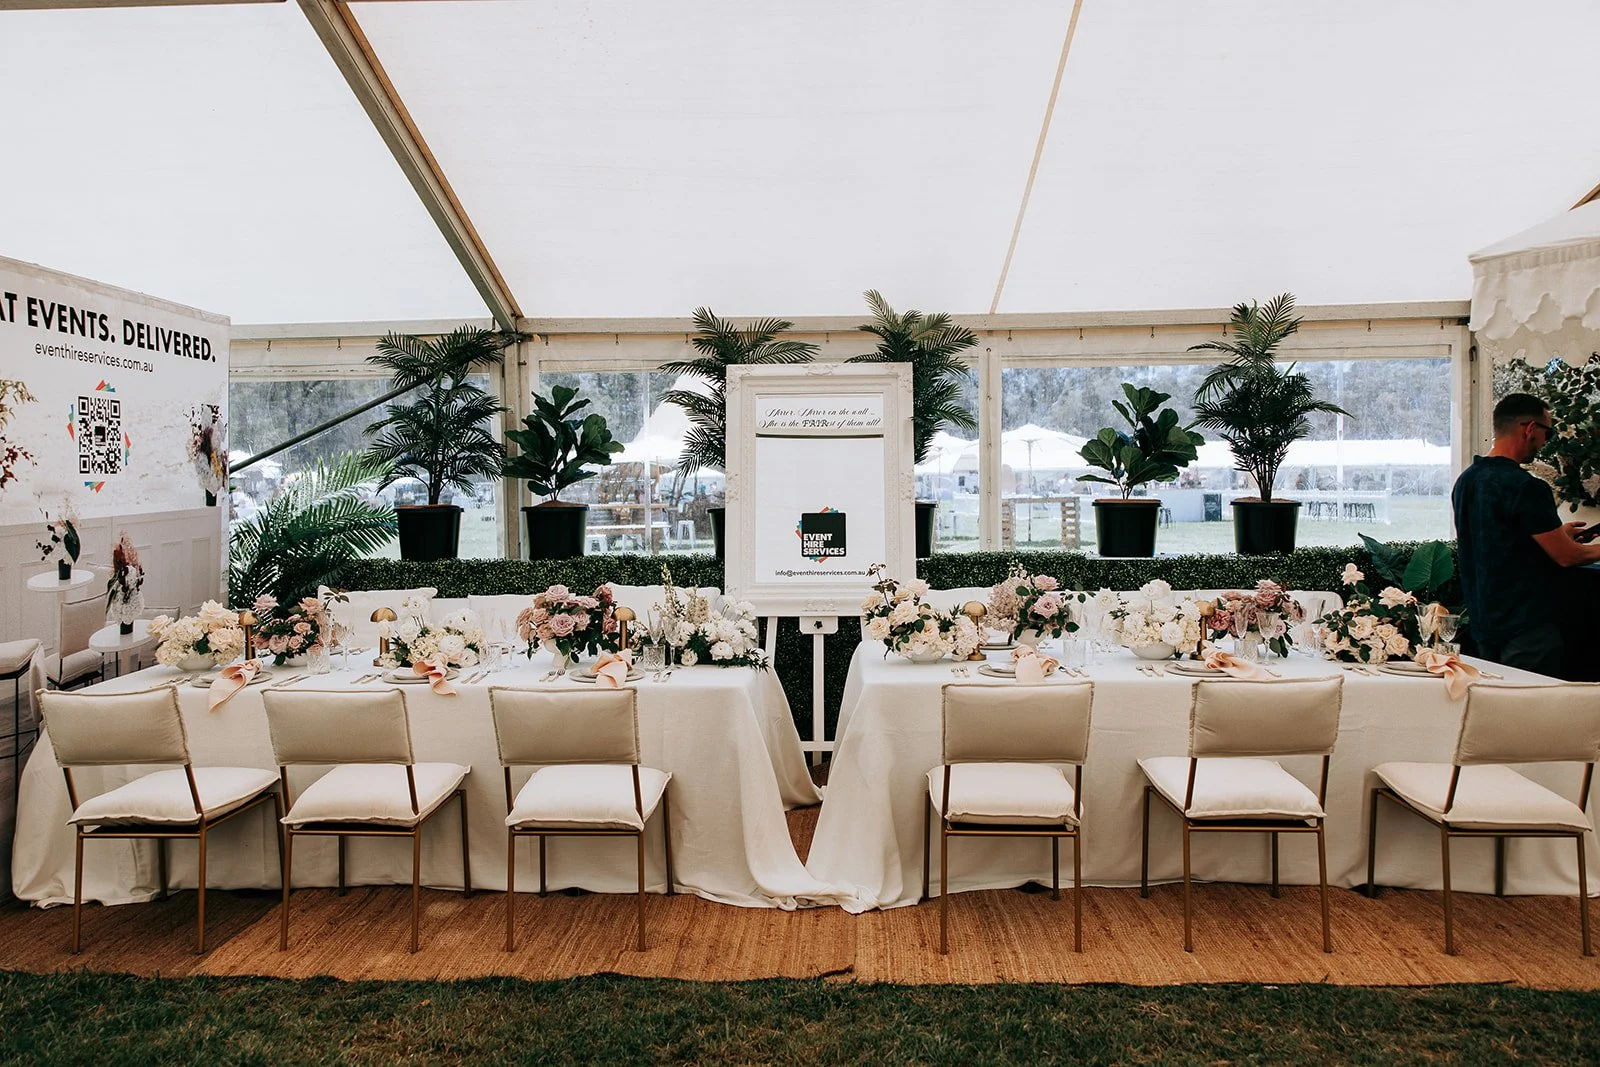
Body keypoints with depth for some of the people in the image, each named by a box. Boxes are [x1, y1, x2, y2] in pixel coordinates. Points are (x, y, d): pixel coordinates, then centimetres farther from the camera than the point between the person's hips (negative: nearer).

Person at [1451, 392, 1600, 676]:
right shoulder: (1525, 487, -19)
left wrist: (1555, 533, 25)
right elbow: (1566, 556, -13)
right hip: (1528, 629, -9)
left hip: (1482, 623, 9)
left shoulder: (1465, 481, 8)